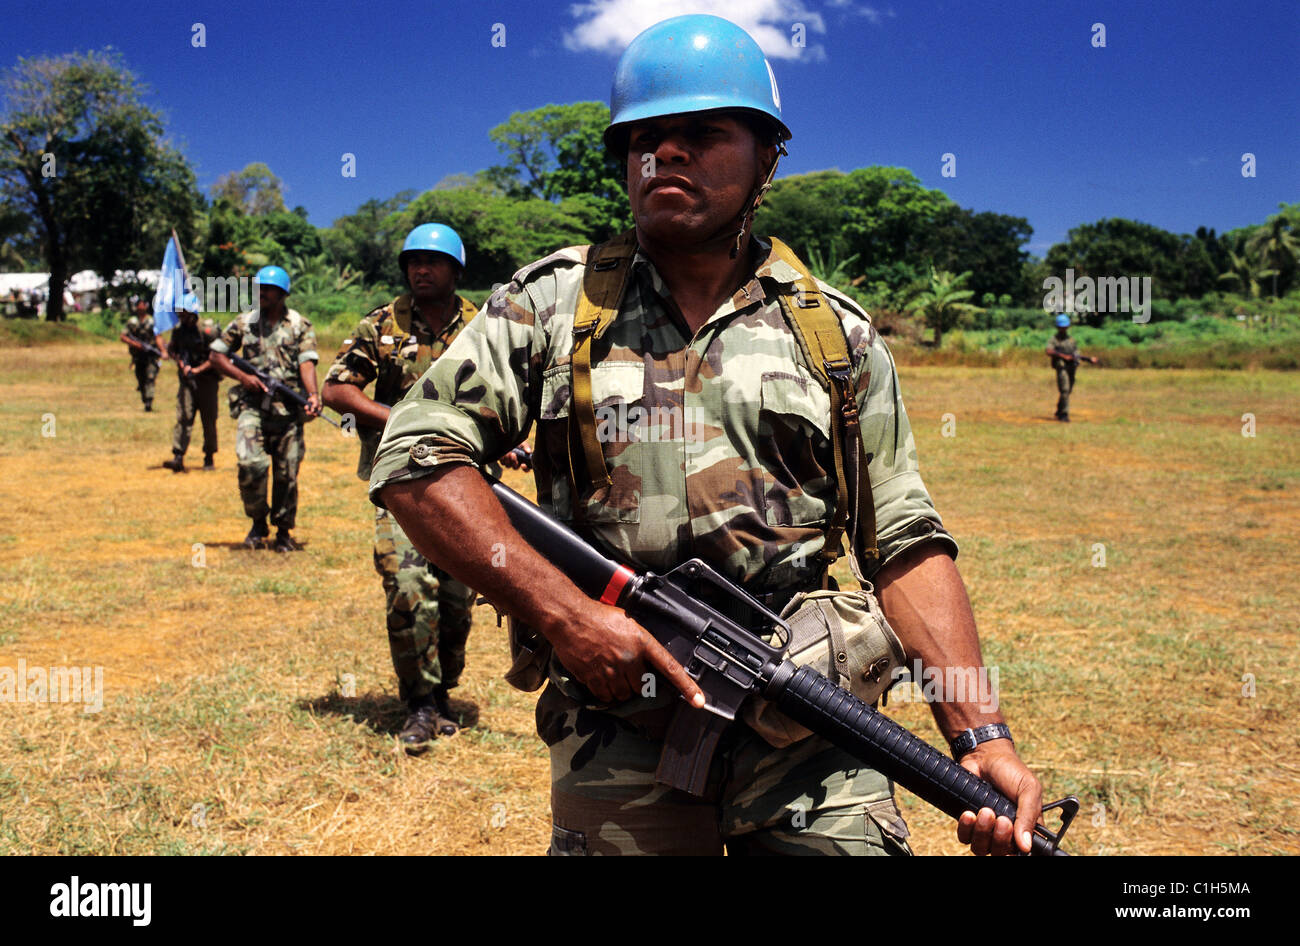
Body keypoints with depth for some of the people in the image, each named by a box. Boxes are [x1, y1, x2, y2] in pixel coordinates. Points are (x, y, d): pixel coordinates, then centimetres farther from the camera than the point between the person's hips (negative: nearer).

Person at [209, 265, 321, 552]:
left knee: (286, 474, 2)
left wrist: (313, 395, -25)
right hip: (252, 407, 1)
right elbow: (216, 354, 15)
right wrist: (242, 377, -2)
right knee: (250, 464, -17)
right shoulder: (244, 323, 10)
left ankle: (283, 531, 21)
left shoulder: (300, 326, 5)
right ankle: (258, 522, 6)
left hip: (288, 410, -1)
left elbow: (307, 363, -7)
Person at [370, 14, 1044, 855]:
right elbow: (415, 456, -3)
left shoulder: (837, 334, 8)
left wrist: (980, 733, -6)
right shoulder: (554, 303, 4)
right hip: (616, 746, 0)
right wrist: (563, 611, -13)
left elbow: (907, 543, 6)